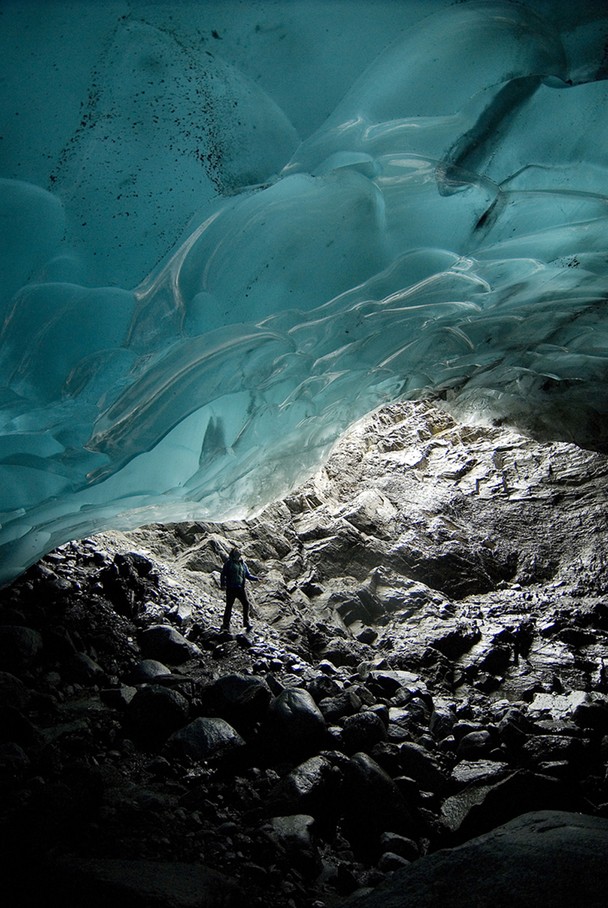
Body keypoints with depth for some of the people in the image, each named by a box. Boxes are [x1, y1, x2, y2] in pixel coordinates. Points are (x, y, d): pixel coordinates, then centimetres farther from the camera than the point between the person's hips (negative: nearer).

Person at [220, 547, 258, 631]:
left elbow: (248, 575, 16)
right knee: (229, 605, 1)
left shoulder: (243, 564, 14)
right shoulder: (229, 563, 1)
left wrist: (256, 578, 0)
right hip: (231, 588, -4)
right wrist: (223, 584, -12)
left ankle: (246, 623, 0)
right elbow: (223, 574, 0)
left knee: (246, 603, -7)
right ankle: (226, 625, 11)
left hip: (241, 588, 4)